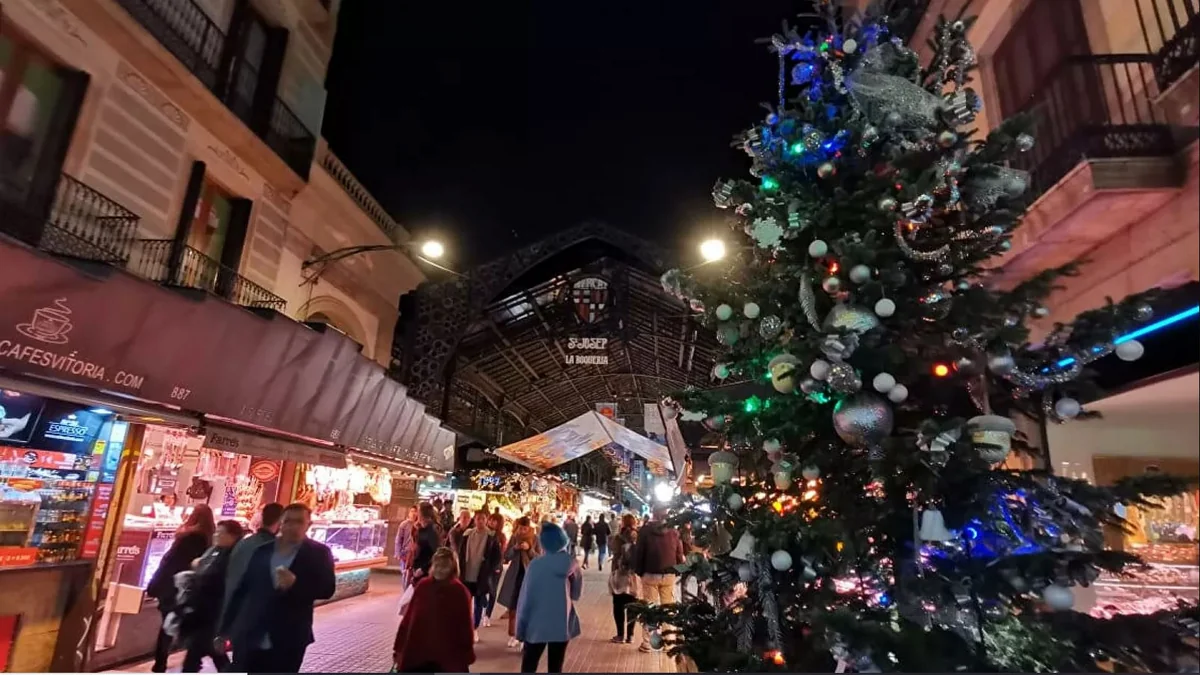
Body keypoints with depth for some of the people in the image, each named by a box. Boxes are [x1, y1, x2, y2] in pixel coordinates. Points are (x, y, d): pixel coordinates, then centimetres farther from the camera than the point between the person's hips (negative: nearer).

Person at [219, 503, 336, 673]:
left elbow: (327, 589, -9)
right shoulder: (261, 550, 3)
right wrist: (225, 630, 7)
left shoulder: (318, 553, -3)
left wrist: (295, 584, -24)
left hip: (287, 641, -2)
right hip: (248, 638, 2)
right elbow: (241, 589, 7)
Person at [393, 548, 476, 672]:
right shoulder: (422, 586, -2)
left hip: (447, 658, -2)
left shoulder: (460, 592, -8)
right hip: (415, 654, 3)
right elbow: (408, 618, 4)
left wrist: (465, 657, -3)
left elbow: (465, 626, -4)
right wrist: (400, 648, 6)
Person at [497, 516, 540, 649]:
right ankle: (512, 636, 23)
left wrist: (529, 549, -24)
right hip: (514, 576, 3)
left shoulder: (535, 538, -7)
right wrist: (514, 548, -19)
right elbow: (506, 557, 1)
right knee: (512, 608, 10)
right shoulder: (514, 537, 1)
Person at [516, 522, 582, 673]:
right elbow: (577, 594, 6)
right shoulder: (572, 565, -7)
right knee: (555, 668, 12)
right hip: (562, 626, 1)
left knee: (528, 667, 14)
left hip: (537, 626, -1)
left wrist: (520, 630, 2)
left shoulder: (535, 565, -11)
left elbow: (525, 599, -6)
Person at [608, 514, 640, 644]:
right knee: (632, 606, 12)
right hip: (634, 575, 2)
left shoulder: (617, 537, -11)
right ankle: (630, 635, 16)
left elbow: (611, 547, 0)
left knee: (618, 605, 10)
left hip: (619, 575, -2)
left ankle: (620, 634, 11)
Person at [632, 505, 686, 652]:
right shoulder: (674, 531, -5)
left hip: (650, 574, -1)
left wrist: (639, 572, 6)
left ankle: (646, 643, 11)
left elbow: (638, 553, -3)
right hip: (669, 575, 1)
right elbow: (680, 554, -2)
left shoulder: (645, 530, -7)